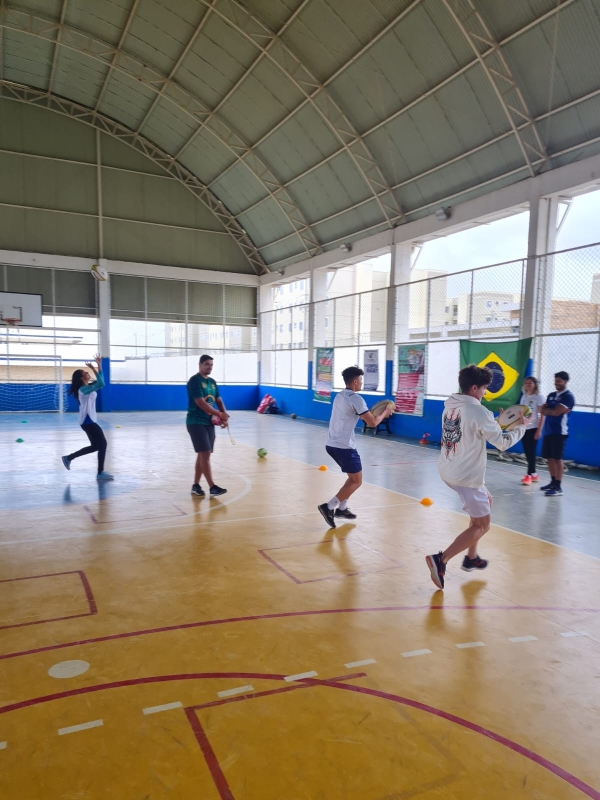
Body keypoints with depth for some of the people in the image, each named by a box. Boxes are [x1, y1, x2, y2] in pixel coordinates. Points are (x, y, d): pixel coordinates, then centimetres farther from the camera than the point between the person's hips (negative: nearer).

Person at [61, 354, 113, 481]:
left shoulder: (88, 387, 12)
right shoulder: (84, 389, -16)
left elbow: (100, 381, 16)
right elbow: (101, 384, -28)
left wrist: (99, 365, 8)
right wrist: (94, 369, -27)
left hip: (89, 420, 10)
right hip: (88, 421, -10)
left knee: (95, 446, 16)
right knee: (103, 444, -7)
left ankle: (68, 458, 23)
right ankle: (100, 473, -2)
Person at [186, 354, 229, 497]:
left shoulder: (212, 382, 14)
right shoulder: (195, 381, -11)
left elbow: (219, 400, 14)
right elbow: (200, 403, -19)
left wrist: (224, 417, -5)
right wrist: (219, 414, -16)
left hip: (209, 422, 8)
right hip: (196, 422, -8)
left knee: (202, 454, 11)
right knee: (205, 454, -11)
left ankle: (196, 485, 20)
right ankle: (212, 487, -11)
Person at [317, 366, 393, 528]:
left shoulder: (340, 396, 15)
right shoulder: (356, 399, -12)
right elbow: (372, 423, -13)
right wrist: (385, 412, 5)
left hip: (332, 444, 9)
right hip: (344, 446, -9)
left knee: (353, 477, 21)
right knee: (356, 481, 1)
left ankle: (341, 508, 21)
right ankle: (329, 507, -8)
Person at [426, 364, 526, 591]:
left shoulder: (450, 406, 5)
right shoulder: (478, 411, -18)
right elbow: (503, 443, -10)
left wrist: (496, 423, 15)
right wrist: (521, 427, 6)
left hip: (449, 470, 9)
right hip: (466, 476, -9)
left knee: (486, 500, 28)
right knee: (482, 525, 4)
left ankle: (472, 557, 31)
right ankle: (441, 559, -10)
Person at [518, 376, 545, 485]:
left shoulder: (538, 397, -7)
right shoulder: (524, 397, 11)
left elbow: (542, 415, -10)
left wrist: (539, 430, -15)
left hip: (534, 428, -6)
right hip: (524, 428, 6)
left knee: (531, 451, -5)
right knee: (526, 452, 8)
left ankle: (529, 475, -1)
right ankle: (534, 474, 19)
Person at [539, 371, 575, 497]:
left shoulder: (568, 396, -8)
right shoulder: (551, 395, 16)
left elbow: (556, 412, -17)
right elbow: (542, 411, 8)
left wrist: (547, 411, 1)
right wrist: (552, 410, -9)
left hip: (559, 432, -7)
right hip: (548, 430, 8)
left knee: (558, 458, -7)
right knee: (550, 457, 10)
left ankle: (558, 487, -4)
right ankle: (553, 482, 21)